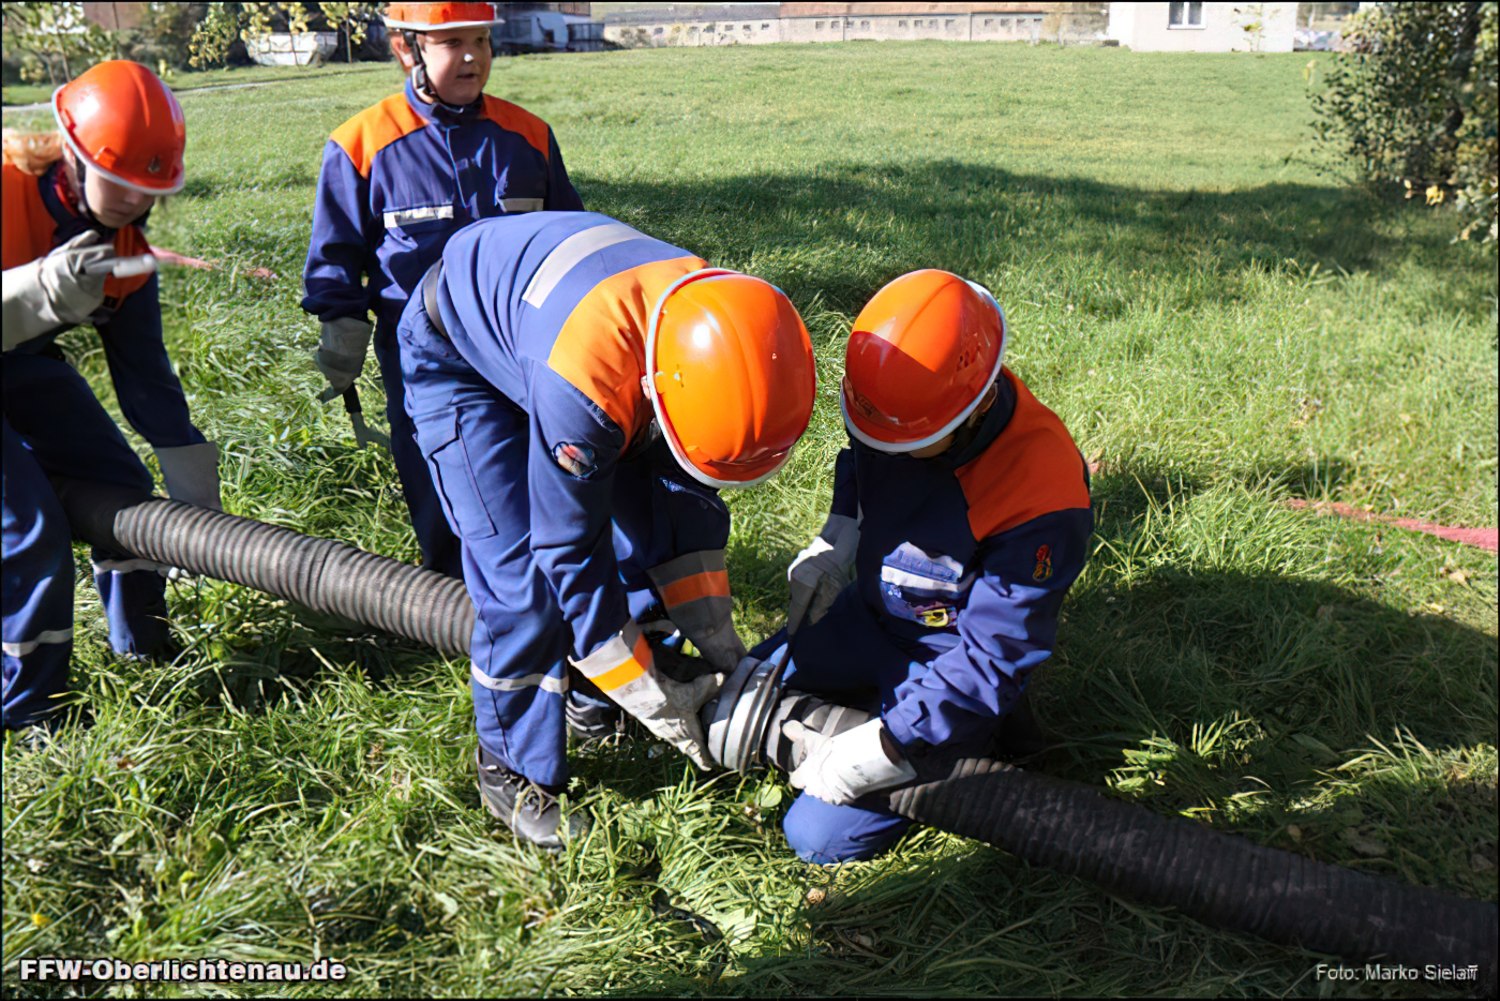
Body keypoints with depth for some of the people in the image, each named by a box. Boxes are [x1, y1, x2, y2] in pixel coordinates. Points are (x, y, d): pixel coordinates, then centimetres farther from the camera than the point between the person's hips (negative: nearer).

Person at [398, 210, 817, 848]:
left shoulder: (717, 327, -24)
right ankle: (513, 769, 6)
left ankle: (592, 693, 20)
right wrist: (650, 699, -23)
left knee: (644, 519, -1)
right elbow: (569, 549, -32)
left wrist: (712, 631, -10)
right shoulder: (583, 381, -45)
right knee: (521, 571, -15)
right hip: (457, 354, -6)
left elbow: (687, 489, -10)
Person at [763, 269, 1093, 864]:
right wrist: (832, 548, -4)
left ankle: (966, 751, 9)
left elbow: (992, 660, -30)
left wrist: (879, 751, -32)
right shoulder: (897, 404, -16)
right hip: (867, 611, 7)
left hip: (946, 658, -6)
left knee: (819, 837, -12)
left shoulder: (1041, 498, -35)